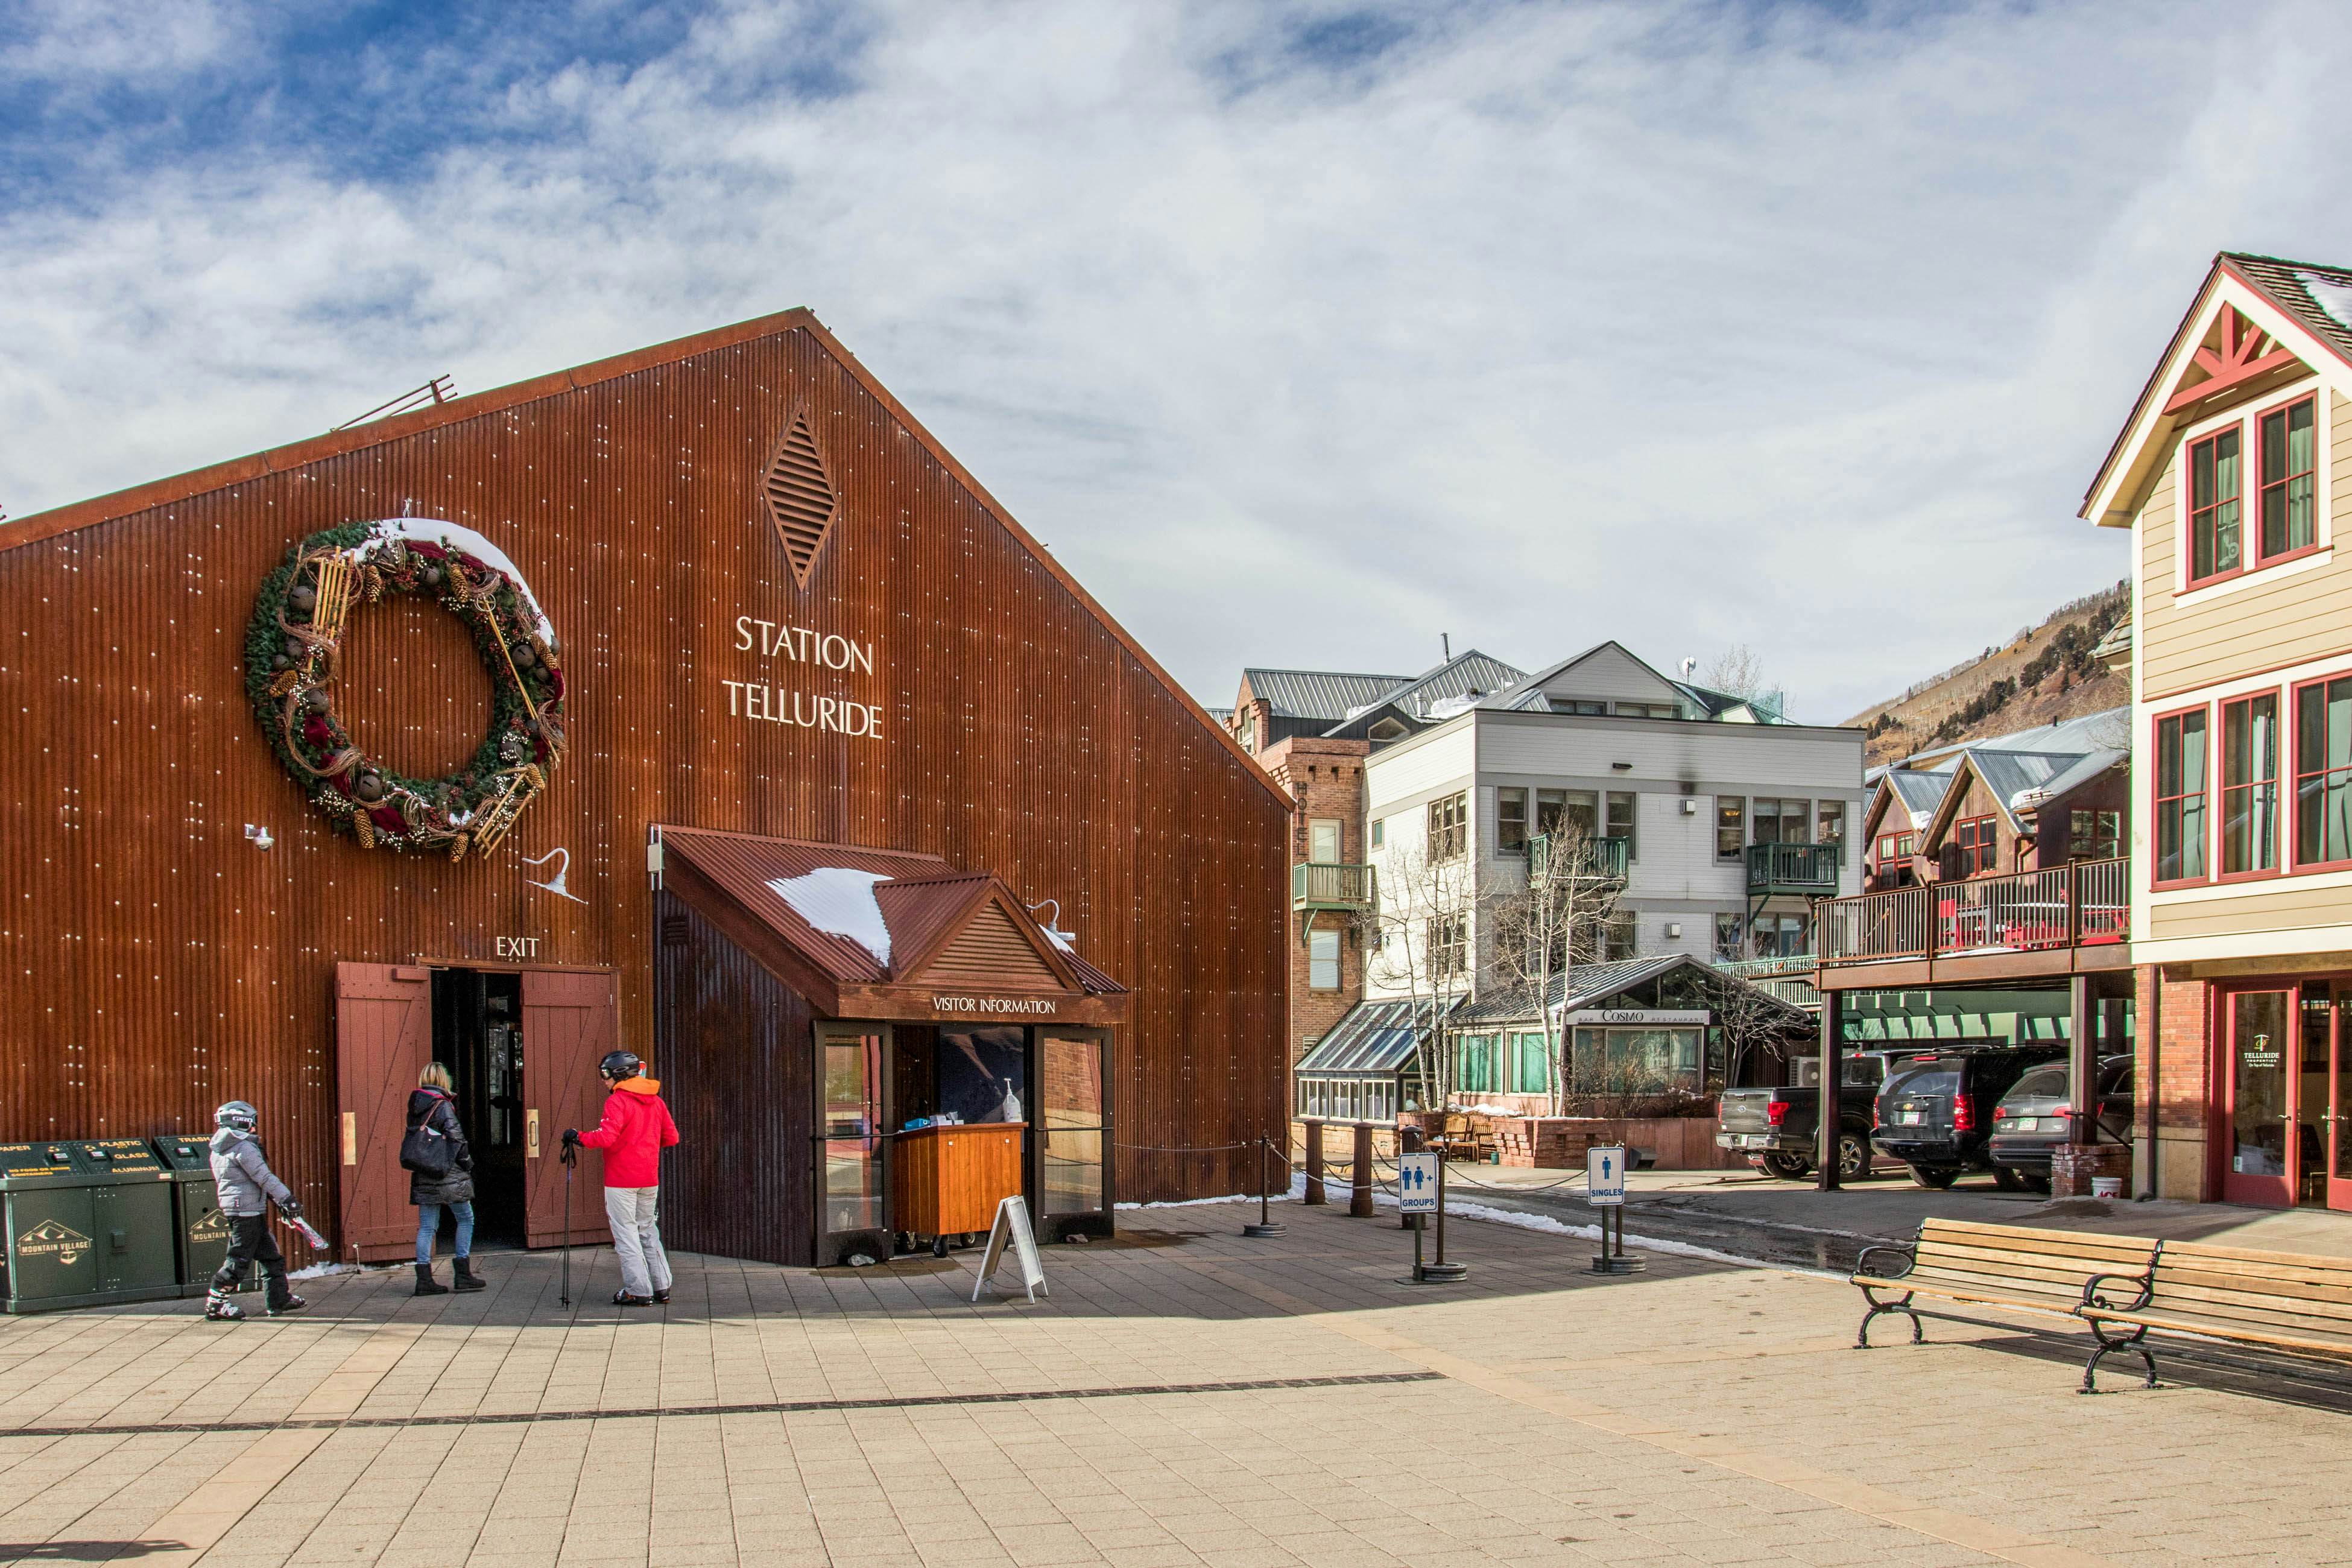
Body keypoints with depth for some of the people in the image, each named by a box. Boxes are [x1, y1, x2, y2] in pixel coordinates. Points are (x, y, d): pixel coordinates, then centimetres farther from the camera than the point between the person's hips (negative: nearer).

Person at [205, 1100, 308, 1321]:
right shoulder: (243, 1147, -16)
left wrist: (273, 1198, 21)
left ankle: (280, 1300, 18)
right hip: (246, 1210, -10)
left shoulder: (219, 1150, 15)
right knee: (240, 1259, -5)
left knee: (270, 1254, 14)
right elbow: (264, 1177, -18)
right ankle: (215, 1304, 0)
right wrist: (287, 1199, -14)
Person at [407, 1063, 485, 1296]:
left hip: (423, 1178, 6)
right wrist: (468, 1164, -4)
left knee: (426, 1227, 8)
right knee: (466, 1219, 7)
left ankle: (424, 1279, 4)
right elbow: (456, 1137, -16)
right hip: (448, 1176, -6)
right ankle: (463, 1274, 6)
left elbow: (412, 1136, 13)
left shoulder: (415, 1107, 9)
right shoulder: (443, 1106, -12)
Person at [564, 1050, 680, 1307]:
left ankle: (639, 1291, -2)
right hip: (649, 1179, 7)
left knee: (626, 1233, -1)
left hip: (621, 1180, -7)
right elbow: (672, 1138, 11)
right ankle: (661, 1288, 15)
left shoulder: (617, 1101, -12)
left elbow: (606, 1137, -23)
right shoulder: (655, 1101, 10)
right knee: (648, 1231, 16)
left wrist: (578, 1137, -10)